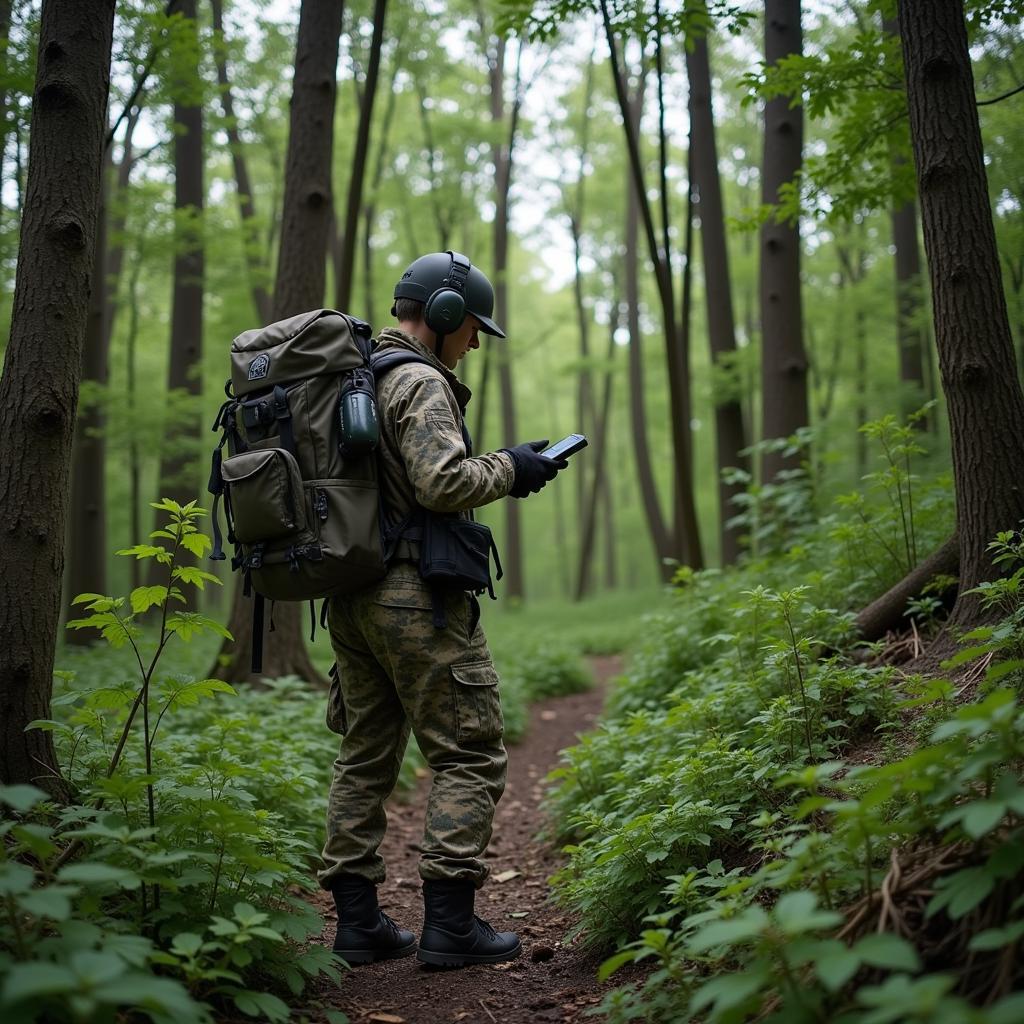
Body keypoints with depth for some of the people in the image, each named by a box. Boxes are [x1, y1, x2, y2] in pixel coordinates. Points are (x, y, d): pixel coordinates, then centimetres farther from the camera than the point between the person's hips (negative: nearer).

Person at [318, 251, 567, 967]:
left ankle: (357, 920, 17)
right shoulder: (420, 383, -11)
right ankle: (449, 921, 1)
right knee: (469, 755, -1)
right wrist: (509, 469, -6)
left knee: (366, 755, 13)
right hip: (416, 596, -9)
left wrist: (498, 470, 19)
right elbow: (444, 484, -22)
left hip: (350, 597, 9)